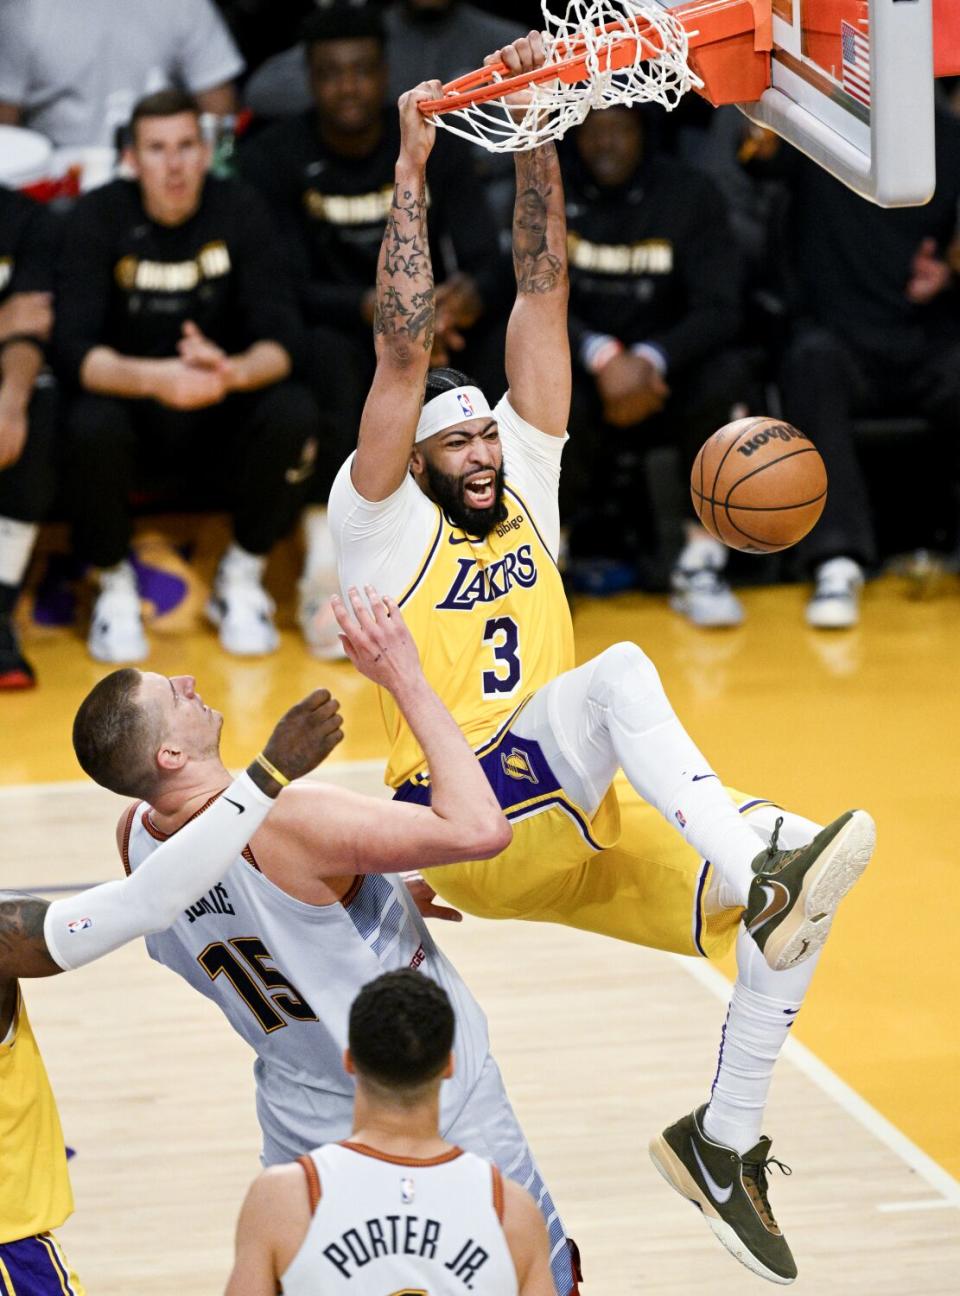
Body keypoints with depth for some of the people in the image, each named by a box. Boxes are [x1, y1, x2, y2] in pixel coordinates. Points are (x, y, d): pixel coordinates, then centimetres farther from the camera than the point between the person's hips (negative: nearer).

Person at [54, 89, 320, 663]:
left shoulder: (239, 211, -8)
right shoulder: (99, 217, -12)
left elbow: (282, 337, -14)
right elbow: (75, 349, -21)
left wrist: (233, 372, -39)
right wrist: (157, 379, -42)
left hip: (225, 412, 1)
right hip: (128, 401, -1)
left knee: (294, 414, -29)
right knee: (91, 427, -35)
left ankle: (242, 582, -4)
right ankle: (114, 588, -6)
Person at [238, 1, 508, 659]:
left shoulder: (432, 150, 0)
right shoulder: (274, 158, -8)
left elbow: (488, 262, -7)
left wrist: (469, 295, -33)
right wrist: (374, 308, -34)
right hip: (337, 334, -2)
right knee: (328, 355, -39)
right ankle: (326, 572, -32)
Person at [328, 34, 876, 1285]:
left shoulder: (526, 483, 15)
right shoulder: (379, 522, 1)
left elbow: (542, 293, 8)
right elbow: (404, 347, -12)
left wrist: (536, 135, 1)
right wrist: (412, 169, -12)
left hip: (573, 826, 7)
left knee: (788, 884, -12)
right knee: (620, 668, -33)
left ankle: (726, 1137, -2)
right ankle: (759, 875, -53)